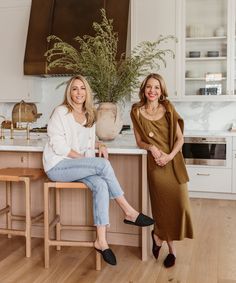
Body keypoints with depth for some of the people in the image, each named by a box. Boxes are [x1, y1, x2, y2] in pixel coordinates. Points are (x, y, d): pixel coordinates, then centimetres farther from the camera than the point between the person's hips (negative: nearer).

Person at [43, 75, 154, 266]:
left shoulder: (89, 115, 14)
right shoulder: (61, 112, -7)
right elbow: (58, 145, -13)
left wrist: (100, 145, 2)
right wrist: (82, 157, -17)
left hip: (78, 166, 6)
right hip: (57, 166, -6)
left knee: (101, 185, -26)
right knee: (103, 164, -28)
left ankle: (101, 241, -26)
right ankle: (129, 212, -19)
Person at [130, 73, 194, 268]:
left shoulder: (168, 109, 3)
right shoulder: (137, 112, 1)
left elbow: (180, 138, 2)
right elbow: (139, 142, 5)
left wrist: (170, 155, -14)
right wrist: (152, 148, -15)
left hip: (174, 161, 2)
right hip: (155, 164, -2)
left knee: (179, 202, -1)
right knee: (163, 204, 0)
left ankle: (158, 236, 23)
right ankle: (171, 249, 18)